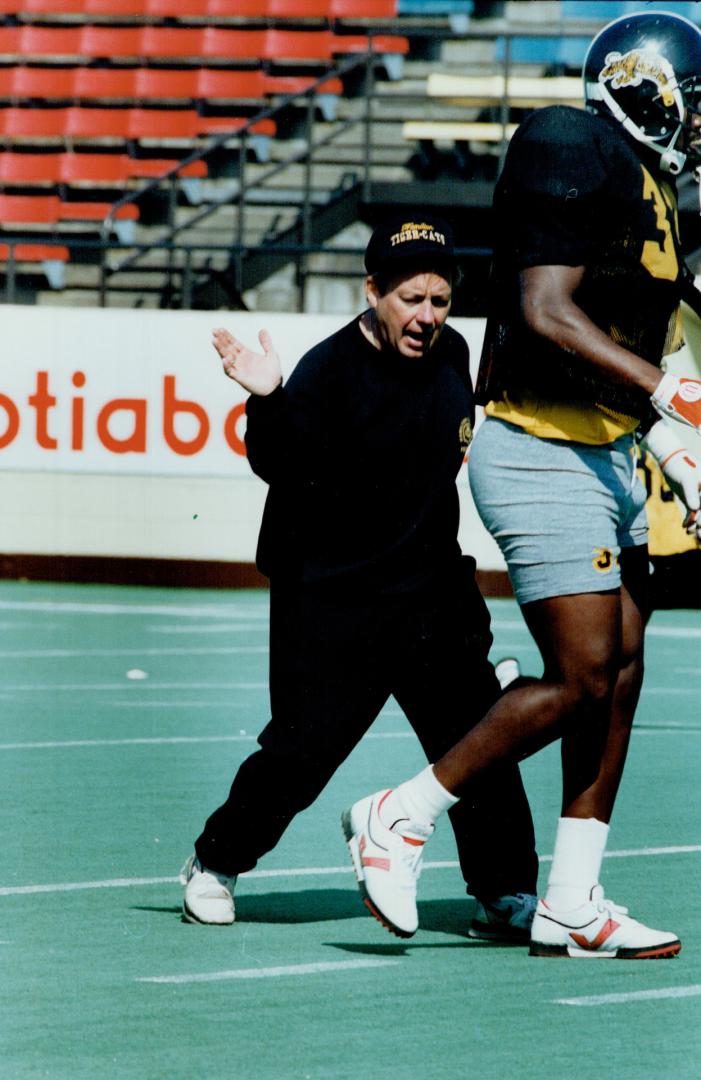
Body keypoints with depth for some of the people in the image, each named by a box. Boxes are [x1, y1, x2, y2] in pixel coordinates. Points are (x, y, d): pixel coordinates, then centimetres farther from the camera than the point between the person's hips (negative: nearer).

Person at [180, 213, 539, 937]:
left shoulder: (451, 353, 6)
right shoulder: (330, 370, -15)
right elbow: (281, 468, -28)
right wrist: (269, 402, -43)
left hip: (432, 587, 5)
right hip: (331, 599, -5)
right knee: (303, 749, -5)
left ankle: (505, 897, 5)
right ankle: (214, 863, 19)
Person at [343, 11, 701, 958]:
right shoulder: (578, 159, -14)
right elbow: (547, 317, -23)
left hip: (600, 452, 10)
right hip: (540, 451, -10)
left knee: (621, 676, 6)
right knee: (581, 680, -12)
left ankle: (571, 905, 9)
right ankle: (400, 818, 0)